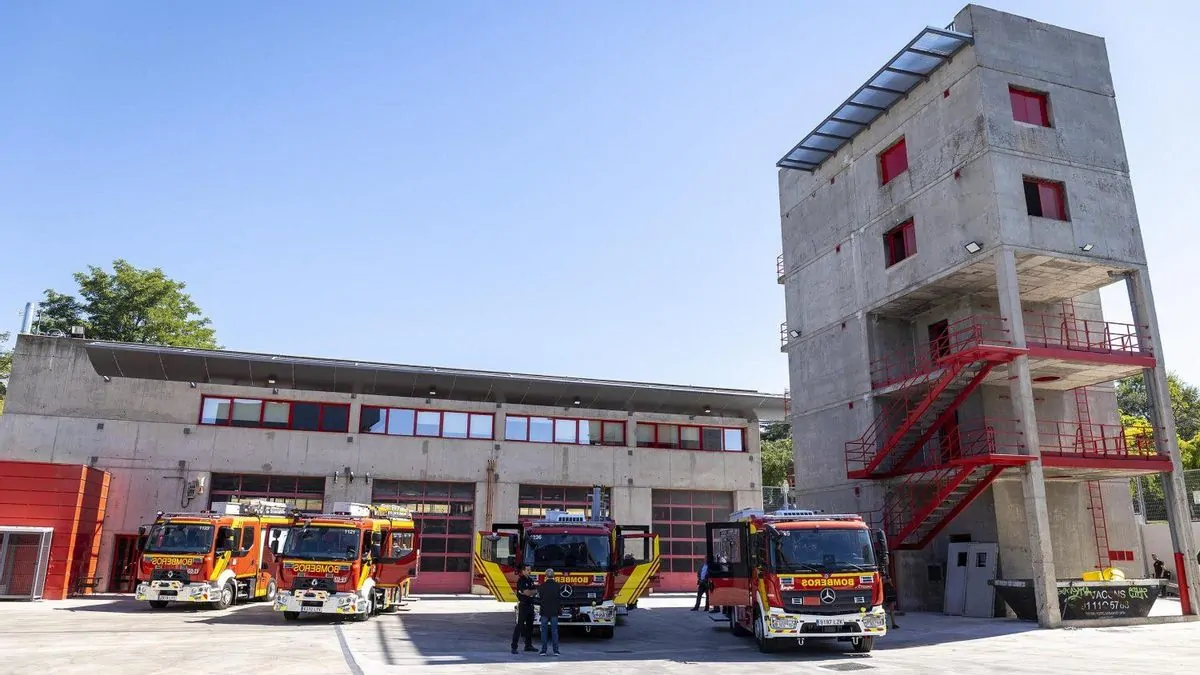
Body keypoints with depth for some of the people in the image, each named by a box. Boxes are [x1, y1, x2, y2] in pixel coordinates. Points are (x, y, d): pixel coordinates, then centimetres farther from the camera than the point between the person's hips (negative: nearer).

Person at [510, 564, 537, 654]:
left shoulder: (530, 579, 13)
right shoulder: (521, 580, -11)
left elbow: (532, 592, 8)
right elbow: (527, 593, -17)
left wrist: (529, 592, -10)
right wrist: (534, 591, -1)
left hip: (530, 605, 8)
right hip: (523, 605, -8)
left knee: (530, 625, 12)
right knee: (519, 626, -8)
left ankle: (528, 645, 20)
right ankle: (514, 646, -7)